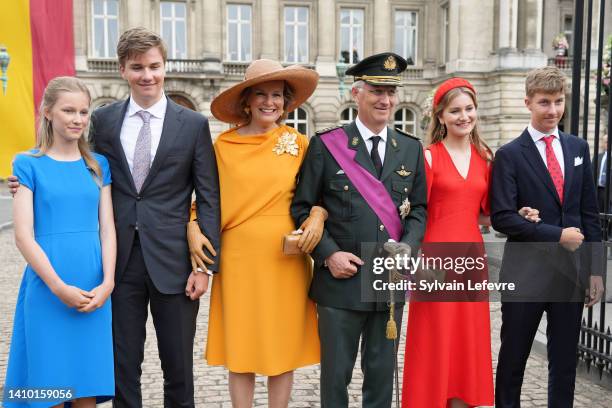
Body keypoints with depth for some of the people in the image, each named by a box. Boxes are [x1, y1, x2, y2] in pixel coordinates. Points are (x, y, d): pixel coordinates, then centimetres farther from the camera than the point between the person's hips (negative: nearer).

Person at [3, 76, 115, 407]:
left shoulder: (98, 166, 10)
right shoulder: (29, 164, 0)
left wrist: (107, 282, -8)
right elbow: (23, 235, -5)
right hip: (47, 290, -3)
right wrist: (59, 287, -13)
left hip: (94, 292, 3)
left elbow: (107, 229, 6)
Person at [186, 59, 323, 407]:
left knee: (284, 346, 7)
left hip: (285, 258, 0)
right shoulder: (223, 144, 3)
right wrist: (194, 228, -5)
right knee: (240, 346, 6)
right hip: (238, 258, 0)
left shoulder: (299, 144, 3)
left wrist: (318, 216, -11)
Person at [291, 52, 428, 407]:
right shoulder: (325, 144, -3)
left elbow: (419, 209, 10)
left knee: (382, 372, 14)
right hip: (341, 279, -3)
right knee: (335, 373, 8)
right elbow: (302, 207, -2)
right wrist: (328, 254, -12)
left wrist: (405, 249, -7)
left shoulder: (411, 149, 8)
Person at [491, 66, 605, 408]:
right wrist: (556, 235, -15)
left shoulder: (579, 148, 9)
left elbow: (589, 213, 9)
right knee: (513, 360, 9)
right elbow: (502, 217, -13)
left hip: (572, 273, 4)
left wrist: (595, 269, 5)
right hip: (526, 274, -4)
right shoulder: (510, 155, -6)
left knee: (565, 363, 13)